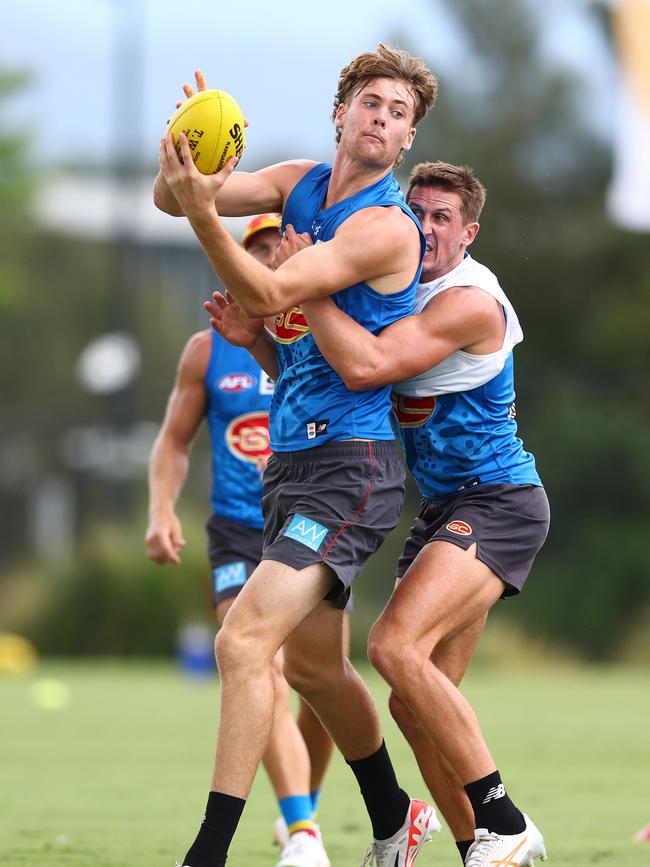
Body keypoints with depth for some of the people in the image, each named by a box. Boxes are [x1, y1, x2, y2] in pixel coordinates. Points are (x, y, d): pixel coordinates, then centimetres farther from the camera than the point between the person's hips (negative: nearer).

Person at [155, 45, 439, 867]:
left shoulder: (386, 227, -15)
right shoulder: (302, 183, 9)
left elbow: (269, 296, -23)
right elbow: (168, 197, 2)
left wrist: (203, 213, -37)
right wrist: (185, 160, -20)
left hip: (349, 467, -9)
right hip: (290, 461, 9)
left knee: (244, 639, -21)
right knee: (311, 665, 19)